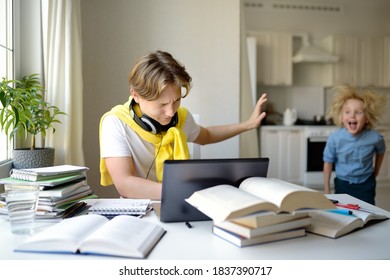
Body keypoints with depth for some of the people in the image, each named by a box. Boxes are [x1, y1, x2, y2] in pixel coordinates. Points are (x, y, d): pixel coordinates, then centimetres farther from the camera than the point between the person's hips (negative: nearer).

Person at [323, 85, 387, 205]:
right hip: (342, 184, 0)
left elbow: (380, 152, 5)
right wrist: (327, 190, -2)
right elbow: (328, 163, -8)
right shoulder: (334, 138, -21)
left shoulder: (375, 138, -19)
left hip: (365, 186, 0)